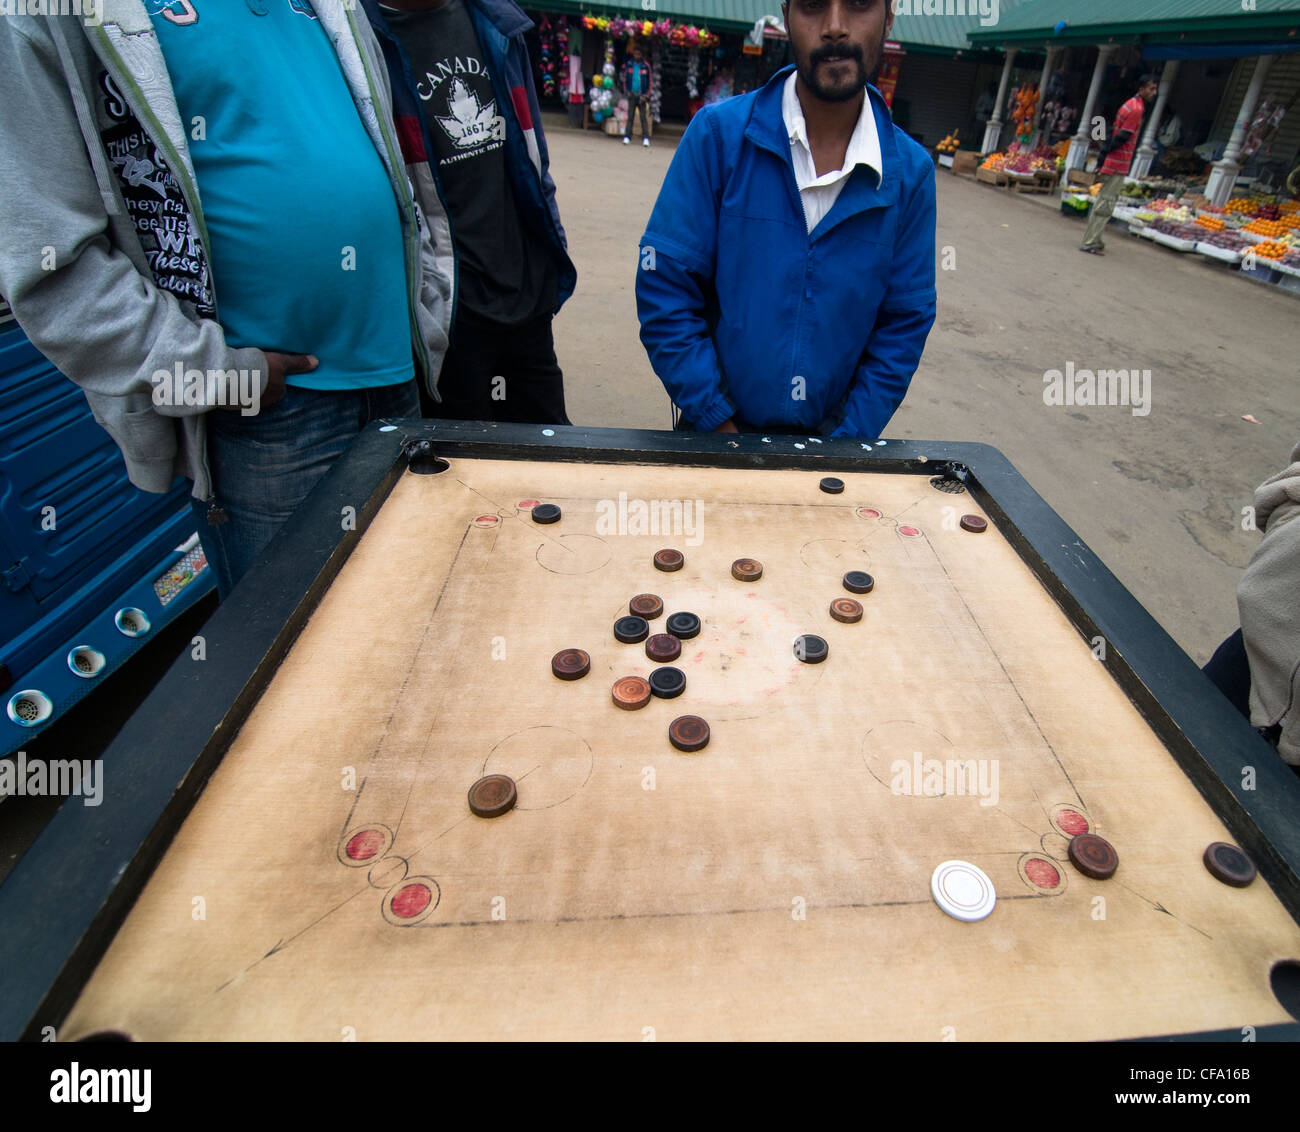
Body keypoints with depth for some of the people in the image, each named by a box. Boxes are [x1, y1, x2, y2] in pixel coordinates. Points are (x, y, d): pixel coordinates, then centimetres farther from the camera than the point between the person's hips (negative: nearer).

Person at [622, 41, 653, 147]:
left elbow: (650, 81, 5)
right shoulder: (627, 65, 4)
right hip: (631, 95, 1)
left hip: (642, 96, -1)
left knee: (643, 117, -5)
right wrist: (626, 91, 2)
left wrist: (646, 95, -3)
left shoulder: (646, 66, 2)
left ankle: (646, 138, -5)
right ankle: (627, 137, 2)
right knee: (630, 117, 0)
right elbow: (623, 79, 13)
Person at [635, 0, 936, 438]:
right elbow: (664, 289, -12)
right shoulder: (718, 134, -10)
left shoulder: (912, 172, -4)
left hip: (831, 430, 2)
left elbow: (906, 323, -1)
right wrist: (718, 425, -15)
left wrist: (847, 445, -10)